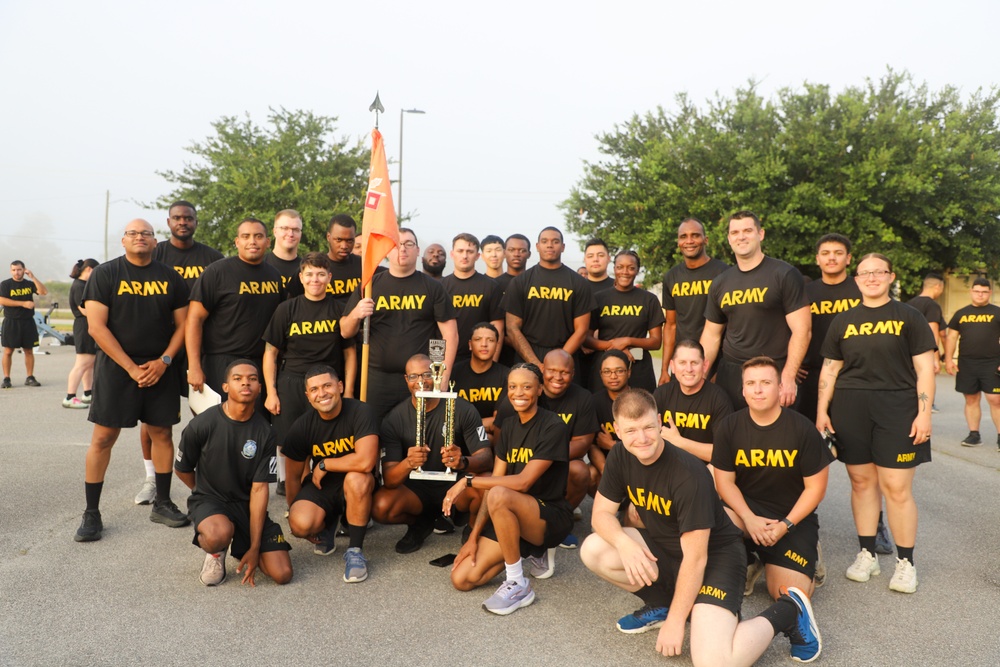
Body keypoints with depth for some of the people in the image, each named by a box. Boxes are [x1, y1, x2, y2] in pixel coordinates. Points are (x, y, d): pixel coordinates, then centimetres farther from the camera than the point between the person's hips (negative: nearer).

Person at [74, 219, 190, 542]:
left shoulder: (170, 277, 7)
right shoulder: (105, 274, -2)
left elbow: (182, 324, 7)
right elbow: (96, 326, -8)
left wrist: (163, 361, -8)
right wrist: (131, 367, -14)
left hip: (159, 367, 3)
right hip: (116, 366, -3)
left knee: (162, 433, 7)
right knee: (103, 437, -1)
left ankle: (162, 503, 19)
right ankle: (91, 513, 10)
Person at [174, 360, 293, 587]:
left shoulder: (264, 433, -8)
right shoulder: (202, 425, -13)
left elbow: (259, 489, -11)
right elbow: (182, 469, 4)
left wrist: (254, 548, -13)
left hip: (246, 504, 2)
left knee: (282, 574, -10)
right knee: (218, 534, -39)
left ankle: (242, 547, 20)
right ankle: (215, 552, -1)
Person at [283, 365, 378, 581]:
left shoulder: (360, 412, -21)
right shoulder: (301, 427, -9)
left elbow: (366, 462, -33)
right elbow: (293, 476, 3)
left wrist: (323, 464, -20)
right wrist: (295, 512, 9)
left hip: (357, 487, -3)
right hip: (321, 485, 3)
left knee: (357, 478, -37)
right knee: (300, 524, -27)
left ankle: (355, 551, -18)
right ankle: (326, 525, 13)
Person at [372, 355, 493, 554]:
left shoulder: (463, 410, -13)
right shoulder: (394, 419, -10)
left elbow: (486, 458, -17)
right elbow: (389, 480, -16)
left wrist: (463, 462, -41)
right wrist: (407, 463, -40)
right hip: (416, 487, 2)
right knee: (381, 508, -27)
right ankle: (421, 522, 8)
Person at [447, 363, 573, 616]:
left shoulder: (552, 426, -15)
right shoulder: (509, 425, 7)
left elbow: (523, 481, -24)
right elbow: (493, 481, 3)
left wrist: (468, 481, -20)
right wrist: (473, 537, -3)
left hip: (551, 517, -7)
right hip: (513, 518, 7)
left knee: (499, 495, -36)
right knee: (461, 579, -6)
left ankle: (518, 585, -19)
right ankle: (536, 553, 14)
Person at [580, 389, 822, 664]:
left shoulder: (689, 475, -30)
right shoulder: (620, 457, -10)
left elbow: (695, 557, -25)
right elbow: (602, 513, -4)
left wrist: (675, 620, -19)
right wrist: (624, 543, -26)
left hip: (714, 556, -7)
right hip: (664, 548, 7)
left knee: (713, 660, -26)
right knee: (593, 550, -12)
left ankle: (787, 612, 1)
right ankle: (661, 603, 10)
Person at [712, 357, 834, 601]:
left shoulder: (802, 429, -10)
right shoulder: (728, 427, -4)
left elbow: (815, 487, -5)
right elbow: (725, 481, -2)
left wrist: (785, 525, -14)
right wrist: (749, 518, -17)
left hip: (794, 517, -1)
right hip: (746, 509, 2)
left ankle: (807, 556, 19)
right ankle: (746, 566, 2)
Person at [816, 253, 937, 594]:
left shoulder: (909, 316, 4)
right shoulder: (843, 321, 11)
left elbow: (924, 368, 1)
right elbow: (829, 368, 12)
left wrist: (924, 413, -7)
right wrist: (822, 411, 5)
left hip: (897, 409, -2)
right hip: (850, 410, 3)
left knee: (896, 487, -3)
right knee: (861, 481, 7)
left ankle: (905, 562, 12)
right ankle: (867, 554, 20)